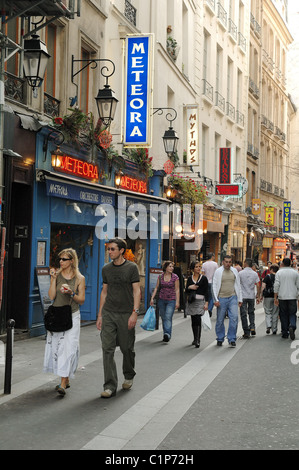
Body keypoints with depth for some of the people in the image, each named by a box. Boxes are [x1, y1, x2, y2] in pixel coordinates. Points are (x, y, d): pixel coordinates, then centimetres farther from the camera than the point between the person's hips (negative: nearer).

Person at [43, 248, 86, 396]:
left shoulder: (80, 278, 0)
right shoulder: (56, 275, 5)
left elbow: (81, 300, 1)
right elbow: (51, 296, -4)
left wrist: (71, 293, -15)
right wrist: (54, 279, -10)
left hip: (72, 316, -3)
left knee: (68, 347, -10)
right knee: (56, 346, 6)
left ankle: (63, 384, -11)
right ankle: (66, 380, 21)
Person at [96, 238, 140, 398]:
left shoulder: (131, 267, -2)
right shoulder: (106, 269, 9)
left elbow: (136, 291, -6)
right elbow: (104, 292, 14)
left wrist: (135, 312, -15)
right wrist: (100, 315, 11)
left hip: (126, 314, -3)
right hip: (108, 313, 3)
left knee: (127, 348, 8)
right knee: (107, 349, -5)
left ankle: (129, 376, 34)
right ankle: (110, 386, -2)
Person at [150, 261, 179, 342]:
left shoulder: (175, 277, -1)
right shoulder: (160, 277, 5)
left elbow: (177, 290, -2)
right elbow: (156, 288, 9)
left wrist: (177, 301, -7)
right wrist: (152, 298, 2)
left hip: (171, 300, -3)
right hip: (161, 300, 3)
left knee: (168, 317, -17)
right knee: (163, 318, 8)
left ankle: (167, 334, -25)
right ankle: (166, 335, 16)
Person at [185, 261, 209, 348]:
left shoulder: (204, 278, 2)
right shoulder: (190, 278, 10)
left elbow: (206, 291, 0)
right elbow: (186, 291, 10)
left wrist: (206, 303, -7)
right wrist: (189, 287, -11)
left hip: (200, 301, -4)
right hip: (191, 301, 4)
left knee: (198, 320, -15)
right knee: (193, 321, 9)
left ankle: (198, 340, -18)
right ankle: (195, 339, 23)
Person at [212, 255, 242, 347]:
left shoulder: (234, 271, 9)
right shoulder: (218, 271, 0)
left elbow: (238, 286, 14)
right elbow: (214, 286, -1)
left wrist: (240, 299, 11)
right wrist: (216, 299, -8)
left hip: (232, 298, 2)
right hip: (221, 298, -2)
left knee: (234, 318, -8)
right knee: (220, 320, 5)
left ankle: (232, 339, 1)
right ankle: (220, 339, 19)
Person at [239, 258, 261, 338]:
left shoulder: (240, 273, -7)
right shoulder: (255, 274, 1)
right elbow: (258, 286, -1)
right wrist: (258, 296, 6)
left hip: (243, 296, -3)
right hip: (251, 296, 3)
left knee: (243, 314, 2)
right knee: (251, 312, 20)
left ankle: (246, 332, 1)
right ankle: (252, 327, 4)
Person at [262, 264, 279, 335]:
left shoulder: (267, 276, -4)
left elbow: (263, 287, -8)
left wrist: (262, 295, 0)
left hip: (268, 296, -2)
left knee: (268, 312, 7)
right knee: (275, 313, 9)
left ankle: (268, 326, -13)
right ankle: (274, 329, 12)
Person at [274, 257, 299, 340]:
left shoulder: (279, 273, -1)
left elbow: (276, 285, -6)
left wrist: (275, 297, -3)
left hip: (282, 297, 0)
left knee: (283, 315, 7)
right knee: (292, 314, 6)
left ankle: (285, 333, 9)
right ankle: (292, 327, -21)